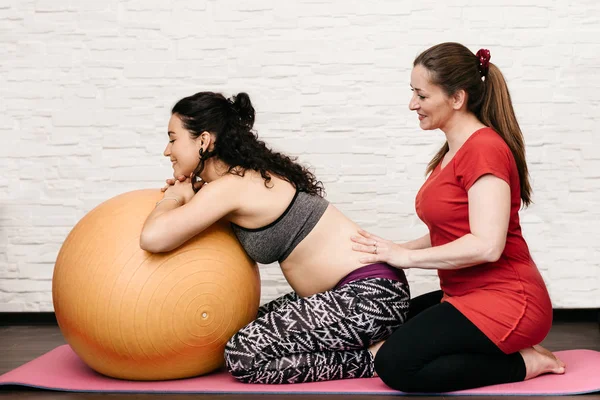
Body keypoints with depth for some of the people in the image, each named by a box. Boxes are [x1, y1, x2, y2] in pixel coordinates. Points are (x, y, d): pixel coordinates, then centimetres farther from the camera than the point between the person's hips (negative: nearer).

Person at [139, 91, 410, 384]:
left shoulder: (230, 187, -16)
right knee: (251, 330, 15)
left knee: (243, 357, -11)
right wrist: (191, 196, 7)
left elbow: (153, 238, -25)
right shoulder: (251, 175, 11)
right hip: (366, 288, 10)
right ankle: (367, 339, 14)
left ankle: (372, 359, -4)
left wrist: (175, 196, -5)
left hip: (370, 294, -10)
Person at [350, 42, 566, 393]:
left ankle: (524, 363, -6)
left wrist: (407, 257, -17)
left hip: (505, 301, -10)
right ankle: (507, 350, 12)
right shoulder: (453, 151, 14)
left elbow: (486, 245, -26)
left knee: (396, 365, -21)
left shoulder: (485, 149, -17)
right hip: (469, 295, 10)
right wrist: (393, 251, 0)